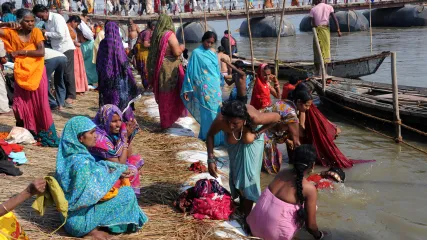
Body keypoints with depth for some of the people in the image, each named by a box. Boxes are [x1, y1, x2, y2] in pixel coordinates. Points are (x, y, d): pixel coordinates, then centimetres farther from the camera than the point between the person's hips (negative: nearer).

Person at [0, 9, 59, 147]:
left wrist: (22, 52, -17)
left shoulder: (36, 32, -6)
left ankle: (46, 134, 6)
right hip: (21, 73, 2)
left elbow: (41, 52, -17)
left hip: (36, 73, -2)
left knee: (40, 103, 0)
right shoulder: (12, 33, -1)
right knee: (21, 104, 6)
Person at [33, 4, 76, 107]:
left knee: (67, 73, -6)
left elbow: (60, 35, -24)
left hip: (66, 49, -8)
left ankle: (70, 96, 0)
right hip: (56, 50, 8)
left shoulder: (57, 18, -15)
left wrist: (46, 33, -13)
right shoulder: (46, 21, 10)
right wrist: (46, 36, -7)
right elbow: (51, 35, 15)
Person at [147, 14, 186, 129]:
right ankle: (168, 121, 10)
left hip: (159, 68, 7)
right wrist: (181, 47, 1)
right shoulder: (170, 34, -14)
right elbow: (177, 52, -19)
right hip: (170, 68, -7)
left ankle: (164, 120, 24)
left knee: (162, 94, 15)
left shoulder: (156, 35, 6)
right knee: (170, 94, 4)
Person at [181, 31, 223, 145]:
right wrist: (187, 89, -10)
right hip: (205, 88, -6)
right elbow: (190, 71, -9)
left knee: (216, 110, 11)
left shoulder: (213, 52, 9)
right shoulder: (196, 53, -10)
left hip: (215, 87, 6)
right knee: (209, 112, -1)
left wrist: (220, 84, 26)